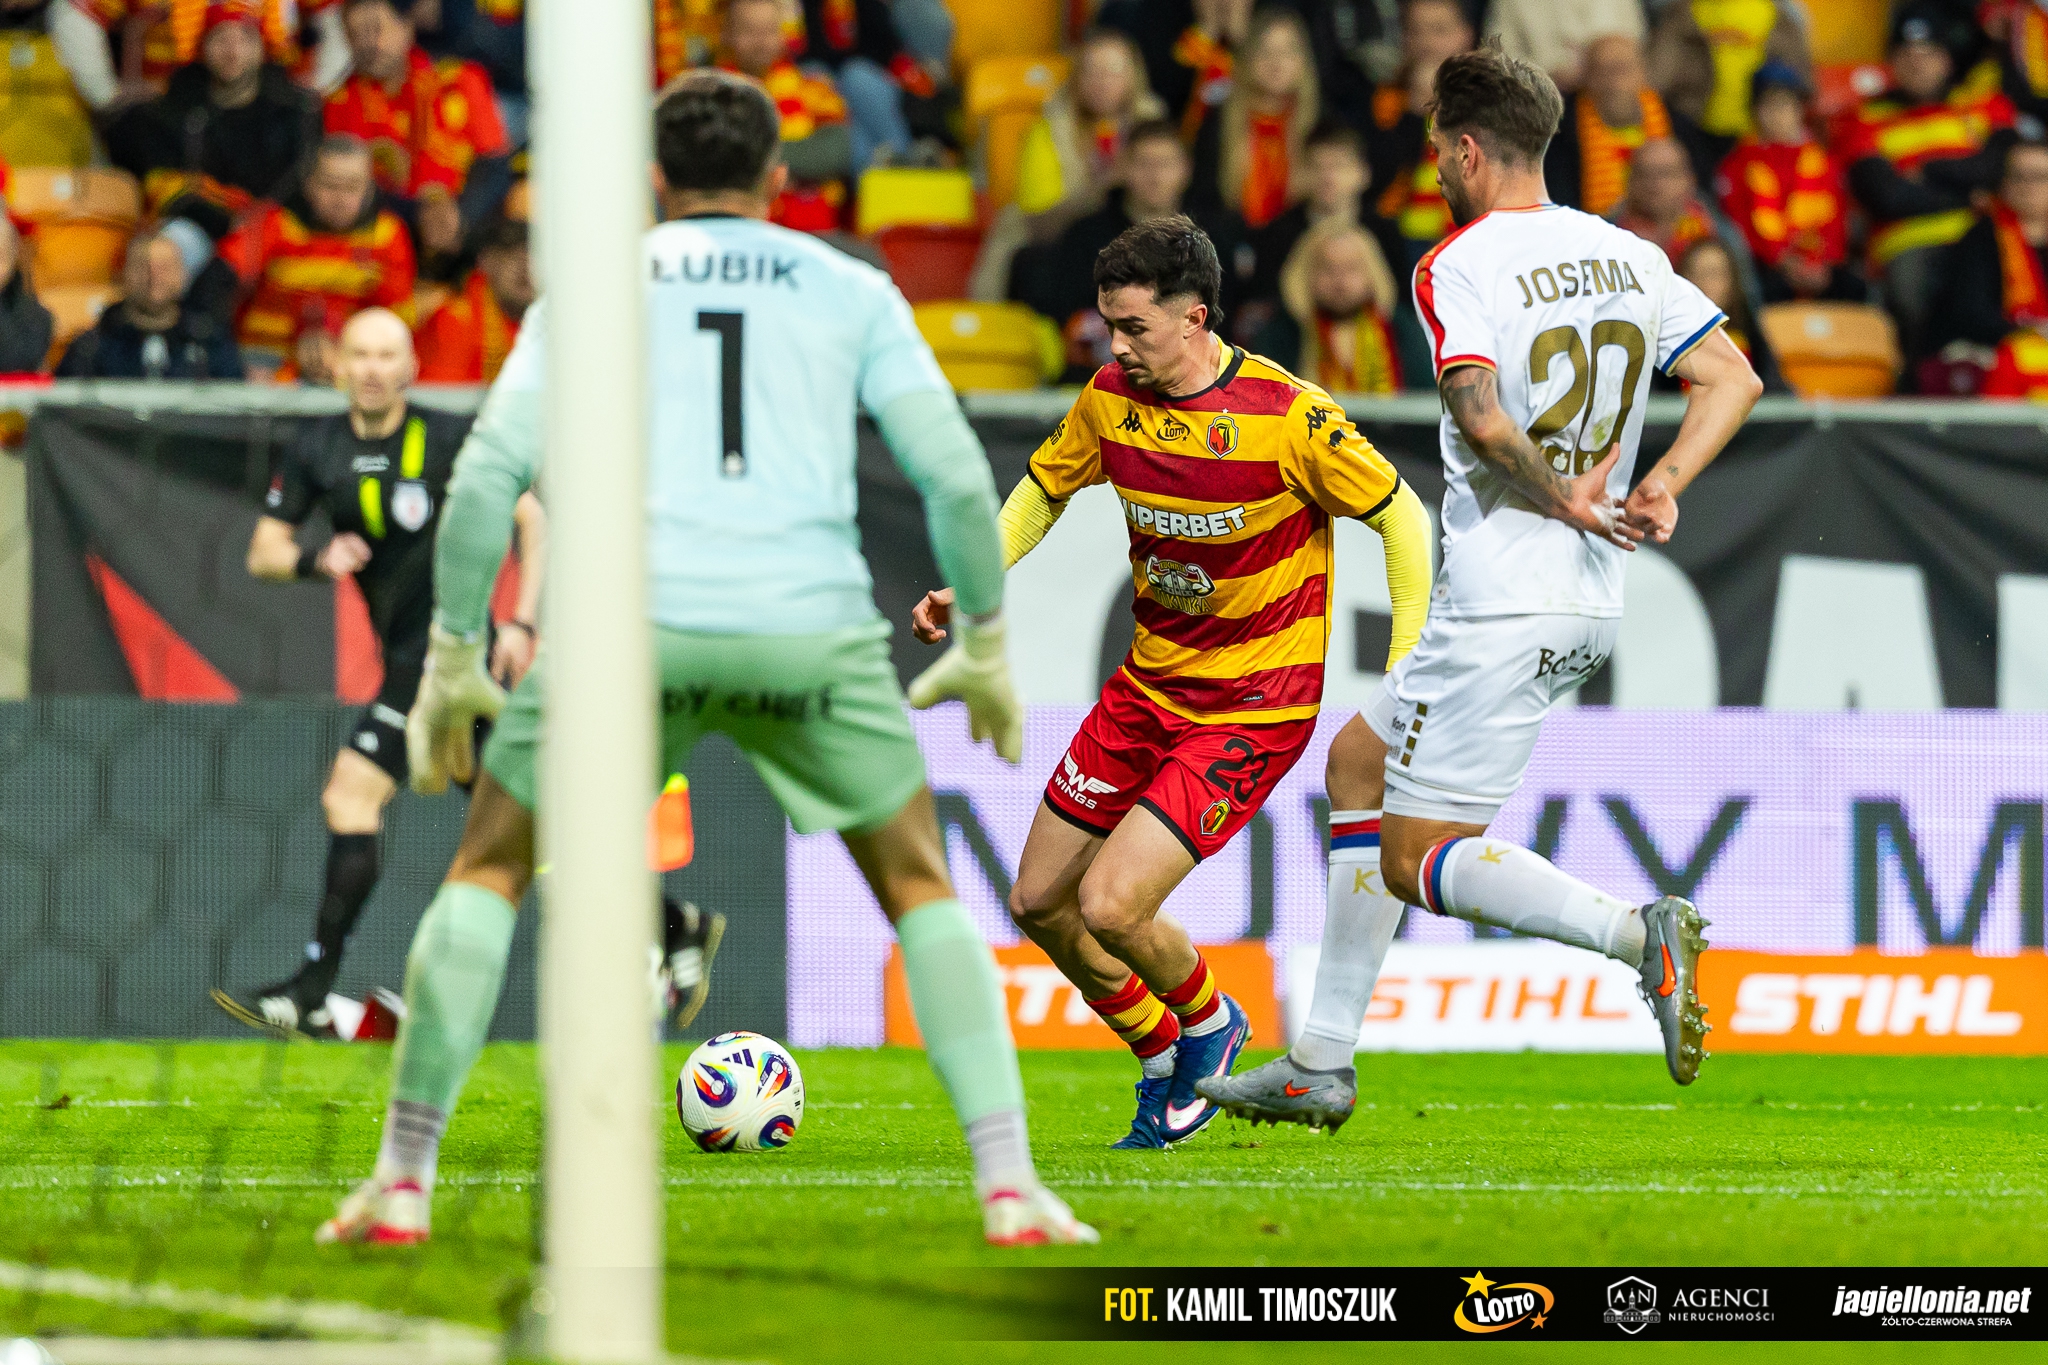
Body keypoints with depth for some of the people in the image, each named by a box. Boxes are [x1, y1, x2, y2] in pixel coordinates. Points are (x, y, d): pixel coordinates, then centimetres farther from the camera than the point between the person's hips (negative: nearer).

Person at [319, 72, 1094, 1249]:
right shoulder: (853, 292, 16)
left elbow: (489, 473, 6)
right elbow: (955, 475, 8)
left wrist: (453, 658, 11)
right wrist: (986, 645, 19)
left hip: (633, 621, 0)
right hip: (811, 622, 0)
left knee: (490, 872, 15)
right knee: (920, 885, 17)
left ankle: (403, 1182, 8)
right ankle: (1009, 1186, 5)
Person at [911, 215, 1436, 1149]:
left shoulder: (1289, 416, -21)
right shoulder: (1110, 399, -4)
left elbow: (1398, 514, -10)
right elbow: (1044, 488, 15)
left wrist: (1406, 678, -12)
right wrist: (969, 586, -1)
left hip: (1255, 707, -7)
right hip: (1149, 683, 7)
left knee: (1110, 907, -18)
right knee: (1039, 903, 8)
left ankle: (1209, 1026, 14)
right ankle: (1163, 1065, 29)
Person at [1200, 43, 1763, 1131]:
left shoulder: (1456, 268, -12)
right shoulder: (1628, 256, 10)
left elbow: (1485, 423, -26)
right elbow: (1733, 378, 7)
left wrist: (1564, 499, -12)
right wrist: (1660, 483, -1)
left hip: (1499, 612, -9)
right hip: (1588, 607, 9)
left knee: (1418, 862, -3)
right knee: (1358, 760, 21)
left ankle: (1637, 932, -25)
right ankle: (1320, 1065, 21)